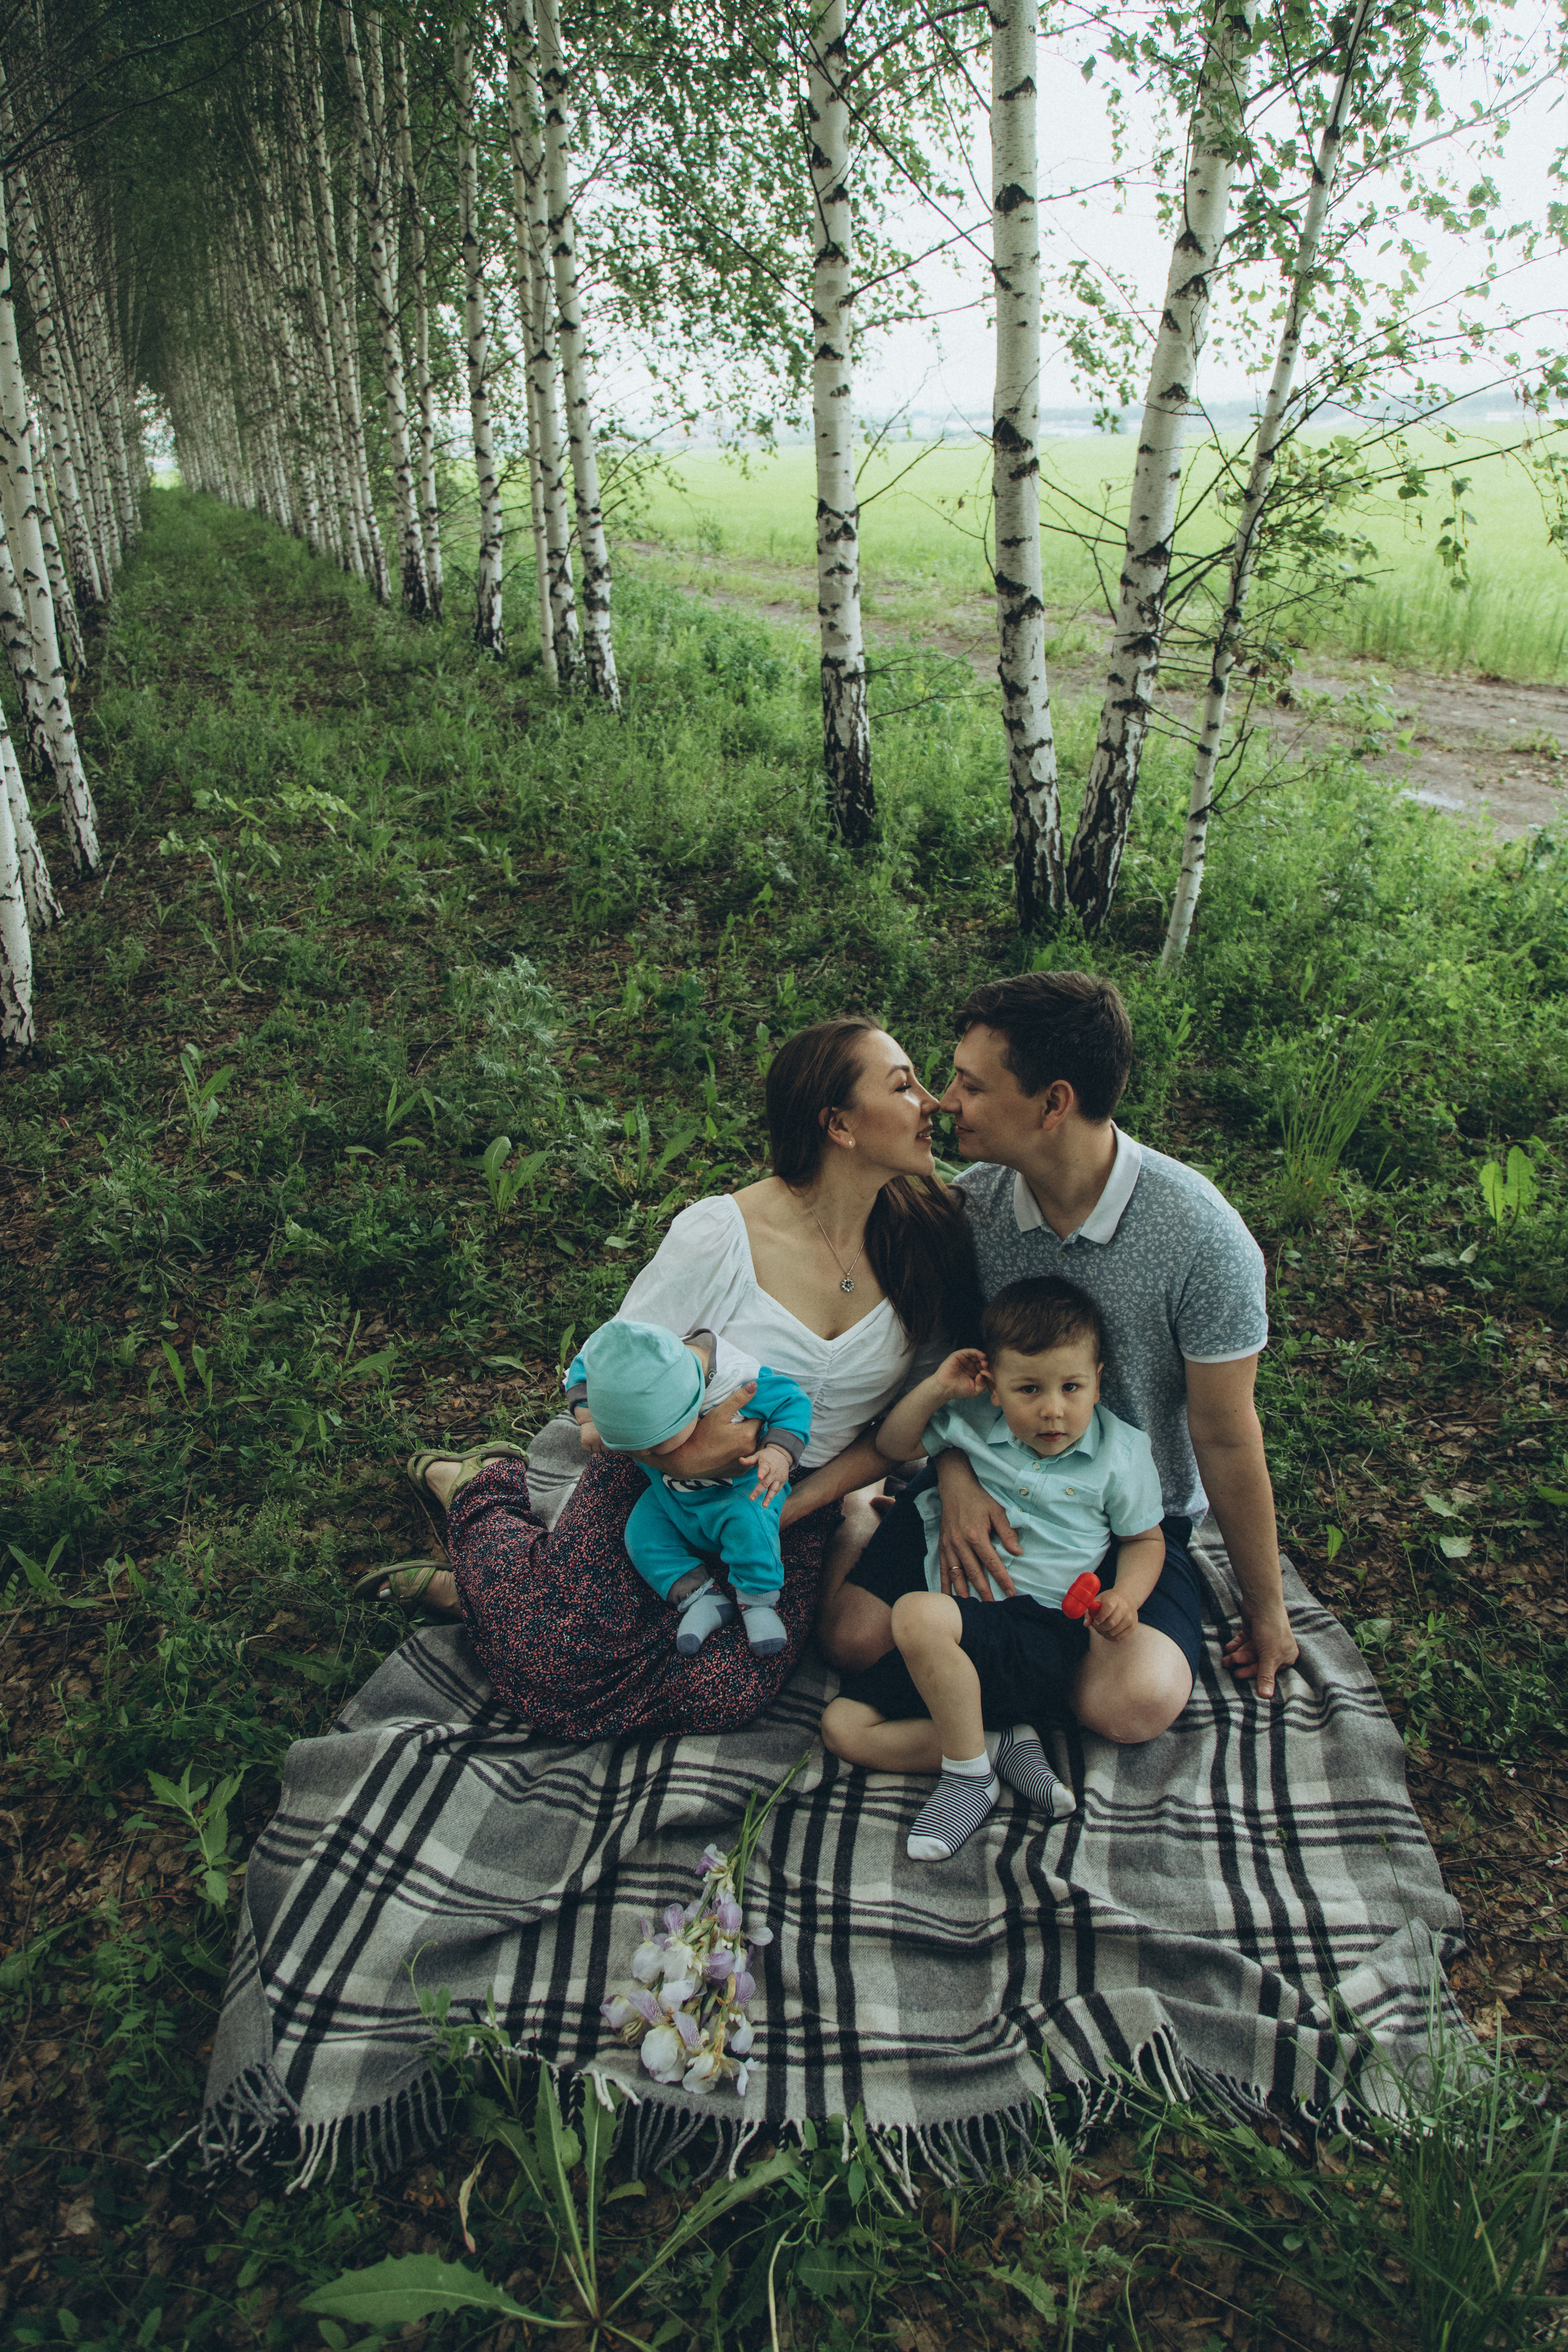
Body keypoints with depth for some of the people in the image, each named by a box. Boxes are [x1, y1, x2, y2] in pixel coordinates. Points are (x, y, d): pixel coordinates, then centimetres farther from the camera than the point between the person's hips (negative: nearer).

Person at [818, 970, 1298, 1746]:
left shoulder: (1201, 1238, -24)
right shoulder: (970, 1200, -12)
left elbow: (1226, 1440, -14)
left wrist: (1265, 1607, -2)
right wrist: (954, 1473, -16)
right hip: (986, 1493, 2)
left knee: (1129, 1704, -26)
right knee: (853, 1637, -12)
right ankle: (865, 1520, 20)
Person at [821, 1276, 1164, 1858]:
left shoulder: (1121, 1452, 0)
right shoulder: (975, 1423, 6)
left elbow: (1144, 1538, 13)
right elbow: (892, 1446, 17)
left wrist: (1125, 1597, -8)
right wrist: (936, 1389, 0)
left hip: (1045, 1631, -5)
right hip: (958, 1628, 5)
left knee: (919, 1614, -37)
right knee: (844, 1728, -8)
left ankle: (969, 1775, -18)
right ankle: (1004, 1740, -7)